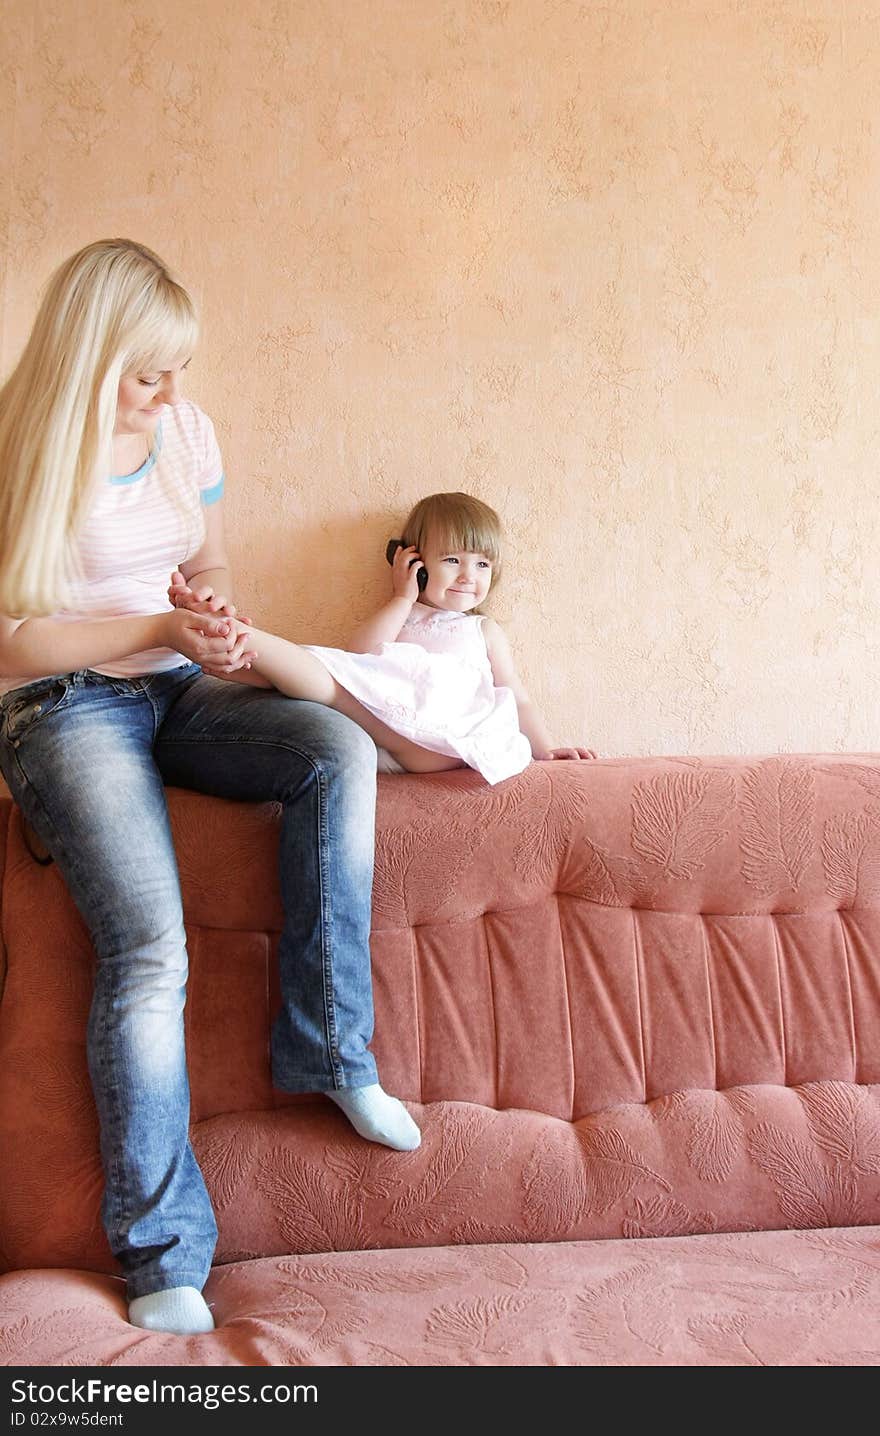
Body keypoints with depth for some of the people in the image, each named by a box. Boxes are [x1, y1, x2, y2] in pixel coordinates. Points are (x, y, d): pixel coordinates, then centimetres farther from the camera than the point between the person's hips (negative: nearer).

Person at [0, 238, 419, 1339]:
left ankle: (328, 1051, -12)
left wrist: (217, 615, -6)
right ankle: (162, 1251, -8)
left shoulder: (184, 427, 8)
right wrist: (160, 627, -16)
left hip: (175, 689, 5)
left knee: (339, 750, -25)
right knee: (148, 948, -24)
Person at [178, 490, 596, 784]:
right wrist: (404, 598, 12)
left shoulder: (483, 631, 34)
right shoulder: (396, 618, 31)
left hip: (442, 741, -3)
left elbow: (518, 700, 30)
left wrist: (544, 749, 14)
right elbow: (357, 657, 8)